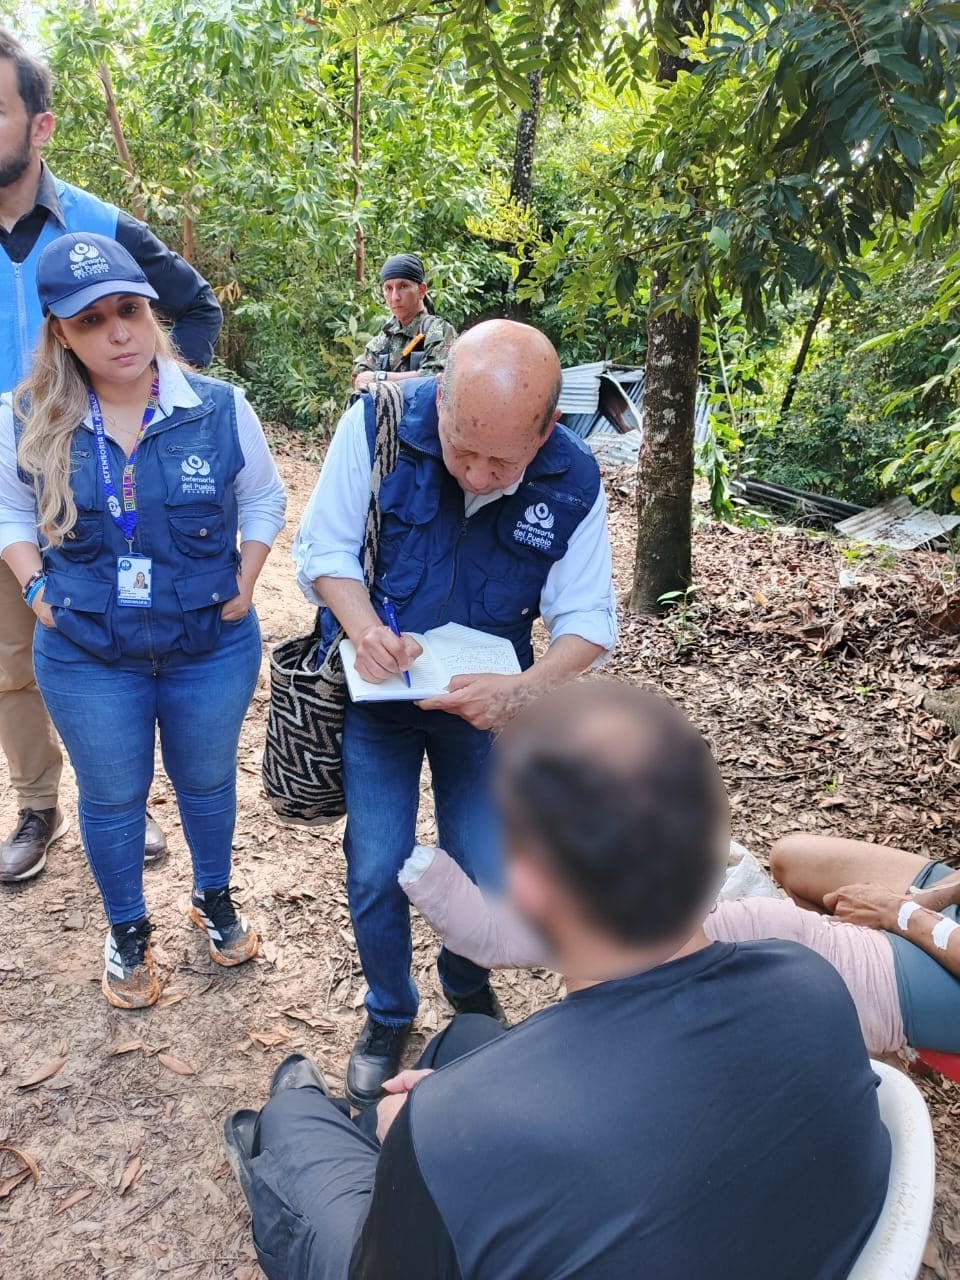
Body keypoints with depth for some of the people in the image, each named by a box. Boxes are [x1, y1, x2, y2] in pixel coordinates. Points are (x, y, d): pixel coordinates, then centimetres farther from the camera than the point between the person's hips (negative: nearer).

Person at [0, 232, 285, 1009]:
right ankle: (128, 932, 41)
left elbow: (264, 502, 3)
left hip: (213, 647, 0)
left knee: (207, 782, 20)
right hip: (86, 658, 0)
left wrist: (244, 586, -5)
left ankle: (214, 899, 48)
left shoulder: (221, 409, -12)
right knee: (112, 798, 17)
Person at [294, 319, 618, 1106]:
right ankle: (389, 1016, 31)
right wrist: (365, 628, -30)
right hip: (379, 687, 0)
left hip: (483, 699, 1)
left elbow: (589, 619, -13)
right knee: (377, 871, 0)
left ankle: (468, 984, 42)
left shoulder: (573, 481, -18)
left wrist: (525, 689, -32)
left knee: (485, 870, 6)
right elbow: (323, 549, -11)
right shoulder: (377, 426, -22)